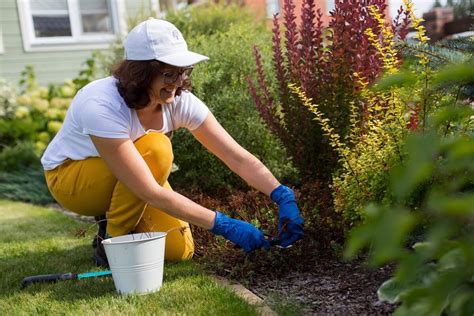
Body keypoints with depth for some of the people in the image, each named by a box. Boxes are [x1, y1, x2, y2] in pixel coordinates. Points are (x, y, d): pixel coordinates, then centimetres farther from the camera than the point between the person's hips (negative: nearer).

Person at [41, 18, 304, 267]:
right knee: (155, 149, -34)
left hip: (130, 179, 5)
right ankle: (111, 242, -13)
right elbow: (151, 191, -39)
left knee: (179, 250, -12)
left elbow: (238, 157, -21)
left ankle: (114, 217, 15)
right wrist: (224, 225, -40)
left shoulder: (180, 101, -22)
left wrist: (284, 198, -36)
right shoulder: (102, 107, -38)